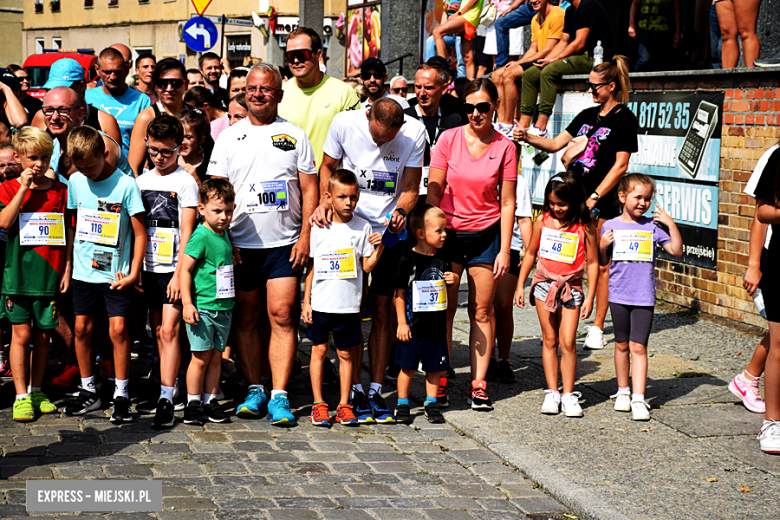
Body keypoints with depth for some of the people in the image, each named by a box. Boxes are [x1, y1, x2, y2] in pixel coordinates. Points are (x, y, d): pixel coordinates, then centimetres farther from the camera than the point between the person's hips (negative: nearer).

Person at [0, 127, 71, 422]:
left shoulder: (60, 191, 6)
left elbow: (69, 233, 9)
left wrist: (67, 269, 4)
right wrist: (24, 188, -16)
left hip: (50, 274, 2)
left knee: (43, 335, 8)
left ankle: (36, 391, 21)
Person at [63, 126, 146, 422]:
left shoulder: (126, 185, -10)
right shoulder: (76, 182, 4)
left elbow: (140, 233, -7)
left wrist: (133, 272, -11)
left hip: (116, 273, -4)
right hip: (83, 271, 4)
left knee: (118, 328, -7)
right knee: (82, 327, 6)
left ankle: (121, 395, 3)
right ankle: (88, 391, 19)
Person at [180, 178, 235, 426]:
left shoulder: (224, 234, 9)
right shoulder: (201, 236, -13)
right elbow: (184, 269, -14)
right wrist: (187, 303, -20)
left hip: (224, 307, 7)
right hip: (202, 307, -7)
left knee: (216, 356, 10)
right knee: (201, 356, -2)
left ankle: (210, 401, 17)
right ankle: (193, 403, 8)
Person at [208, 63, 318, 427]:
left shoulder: (295, 136, 7)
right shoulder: (228, 138, 8)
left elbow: (309, 189, 6)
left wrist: (305, 236, -4)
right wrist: (223, 240, -3)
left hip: (285, 243, -1)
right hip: (241, 245, 1)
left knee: (281, 315, -7)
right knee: (246, 319, 5)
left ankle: (279, 396, -5)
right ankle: (254, 390, 16)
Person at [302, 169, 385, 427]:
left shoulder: (362, 227, 2)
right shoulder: (319, 227, 1)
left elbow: (367, 267, 3)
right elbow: (311, 266, 6)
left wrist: (379, 247, -13)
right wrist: (306, 301, 3)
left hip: (349, 305, 0)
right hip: (321, 302, 0)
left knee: (346, 353, 6)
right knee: (319, 349, 4)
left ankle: (344, 404, 14)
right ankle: (318, 404, 12)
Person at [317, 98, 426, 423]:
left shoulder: (414, 132, -10)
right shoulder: (345, 123, -11)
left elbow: (410, 188, -3)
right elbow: (327, 167, 4)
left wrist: (400, 211, -23)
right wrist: (325, 201, -13)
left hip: (388, 230, 1)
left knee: (382, 310, 3)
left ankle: (376, 392, 10)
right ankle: (355, 392, 6)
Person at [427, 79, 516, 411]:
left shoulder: (504, 147, -4)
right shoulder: (448, 139, -4)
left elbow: (507, 202, -2)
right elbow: (433, 191, -1)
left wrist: (504, 249, -4)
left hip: (486, 234, 0)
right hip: (448, 232, 0)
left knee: (482, 311, 3)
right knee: (444, 308, 0)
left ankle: (478, 384, 8)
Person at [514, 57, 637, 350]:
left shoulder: (625, 118, -5)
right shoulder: (588, 115, 15)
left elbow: (620, 165, -9)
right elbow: (556, 144, 15)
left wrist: (594, 198, -13)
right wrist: (526, 137, -2)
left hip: (602, 204, -6)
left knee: (600, 265, -1)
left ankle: (598, 328, 7)